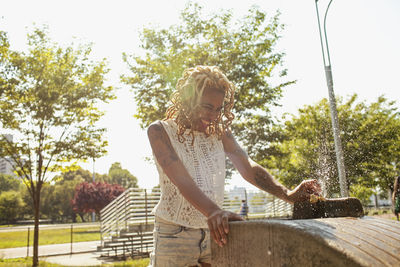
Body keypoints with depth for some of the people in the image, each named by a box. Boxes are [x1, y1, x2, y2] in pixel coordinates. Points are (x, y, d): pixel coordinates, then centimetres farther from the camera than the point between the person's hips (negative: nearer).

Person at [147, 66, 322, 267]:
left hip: (214, 232, 4)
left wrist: (287, 194, -17)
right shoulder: (160, 131, -9)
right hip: (174, 235, -3)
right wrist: (212, 211, -38)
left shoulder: (220, 131, 6)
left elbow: (248, 168, -3)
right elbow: (180, 178, -23)